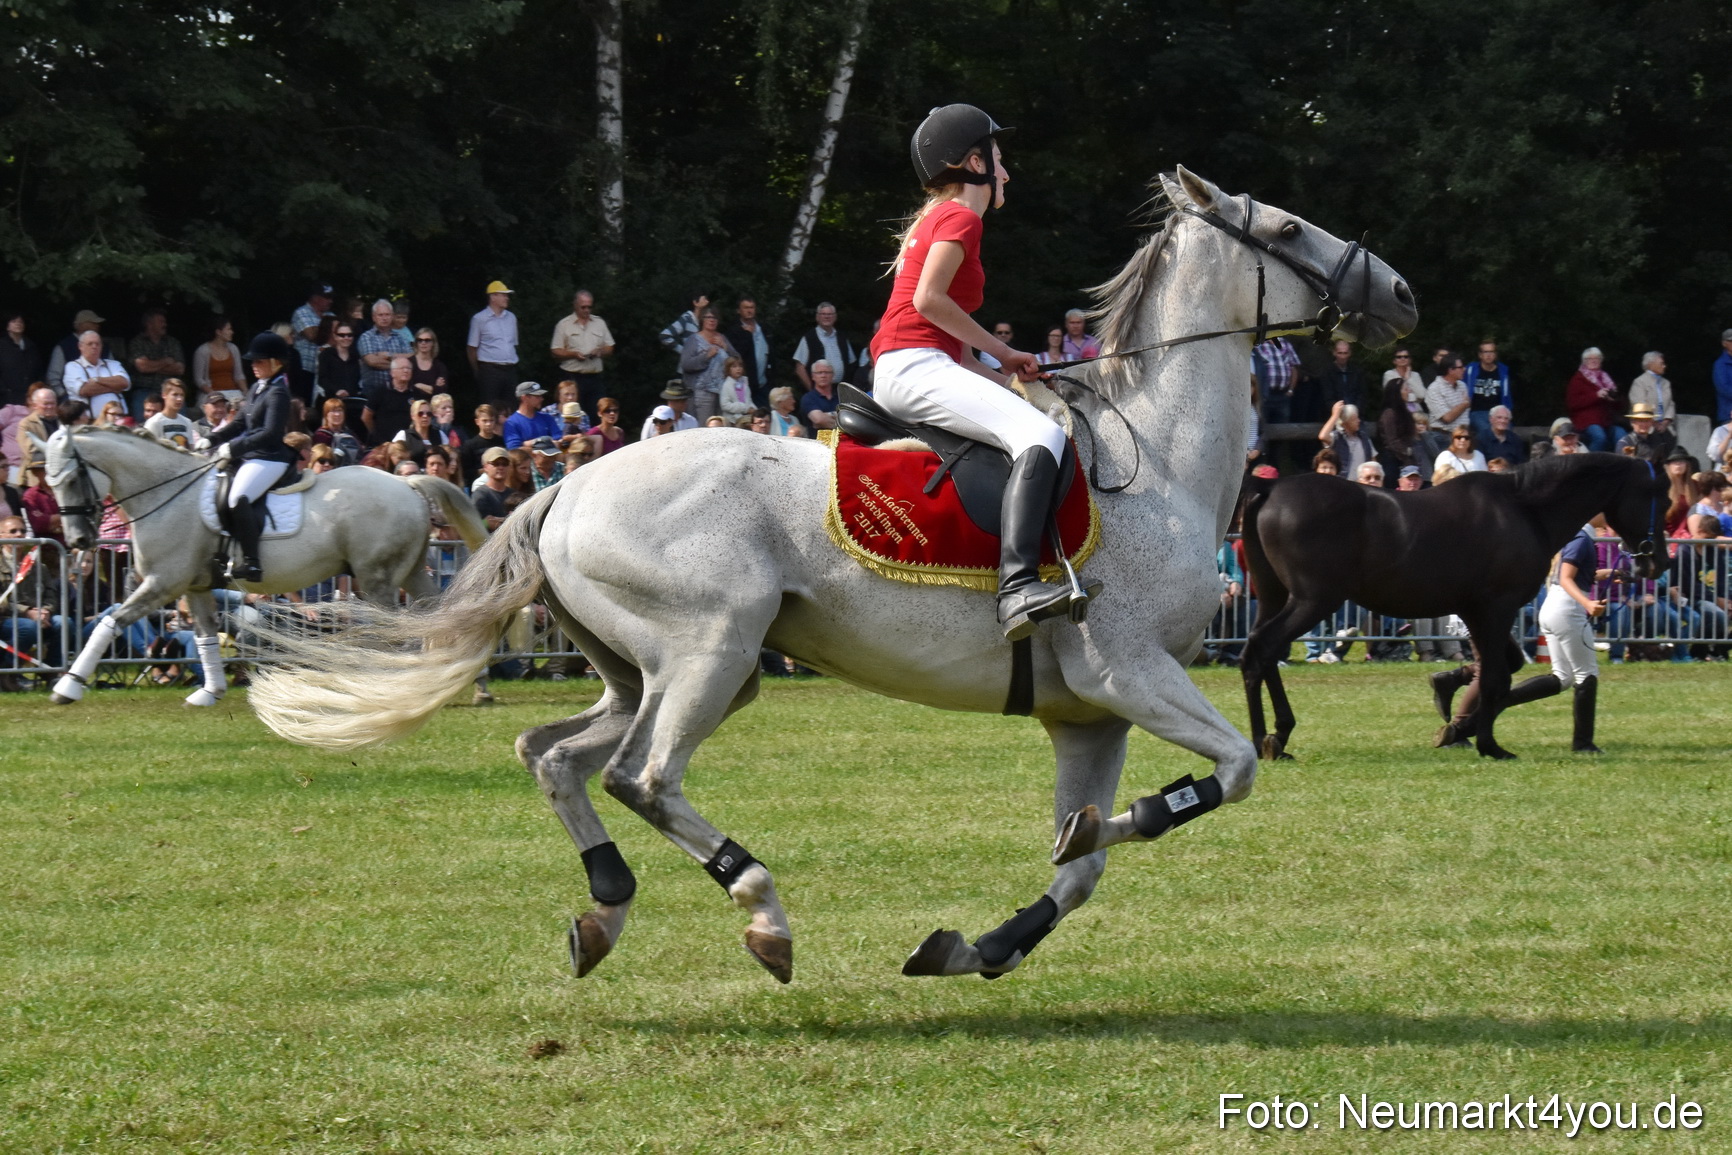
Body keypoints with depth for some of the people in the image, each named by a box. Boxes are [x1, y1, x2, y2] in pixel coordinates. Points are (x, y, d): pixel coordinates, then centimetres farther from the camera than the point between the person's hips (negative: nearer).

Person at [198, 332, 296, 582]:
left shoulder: (277, 393, -13)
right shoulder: (257, 388, 16)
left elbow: (270, 433, -22)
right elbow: (241, 423, 21)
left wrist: (234, 447, -23)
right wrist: (211, 440, 8)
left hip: (270, 458, -11)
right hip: (251, 457, 11)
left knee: (238, 498, -29)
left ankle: (251, 563, -29)